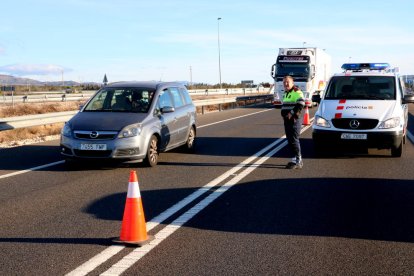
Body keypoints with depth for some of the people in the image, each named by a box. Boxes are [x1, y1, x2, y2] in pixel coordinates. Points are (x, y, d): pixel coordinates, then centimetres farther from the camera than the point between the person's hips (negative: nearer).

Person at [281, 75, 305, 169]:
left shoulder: (296, 92, -11)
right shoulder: (285, 93, 20)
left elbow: (301, 104, -23)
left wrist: (292, 113, -22)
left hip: (294, 120, -9)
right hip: (287, 120, 9)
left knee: (294, 140, -10)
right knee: (290, 140, 12)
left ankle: (298, 162, -6)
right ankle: (295, 158, 22)